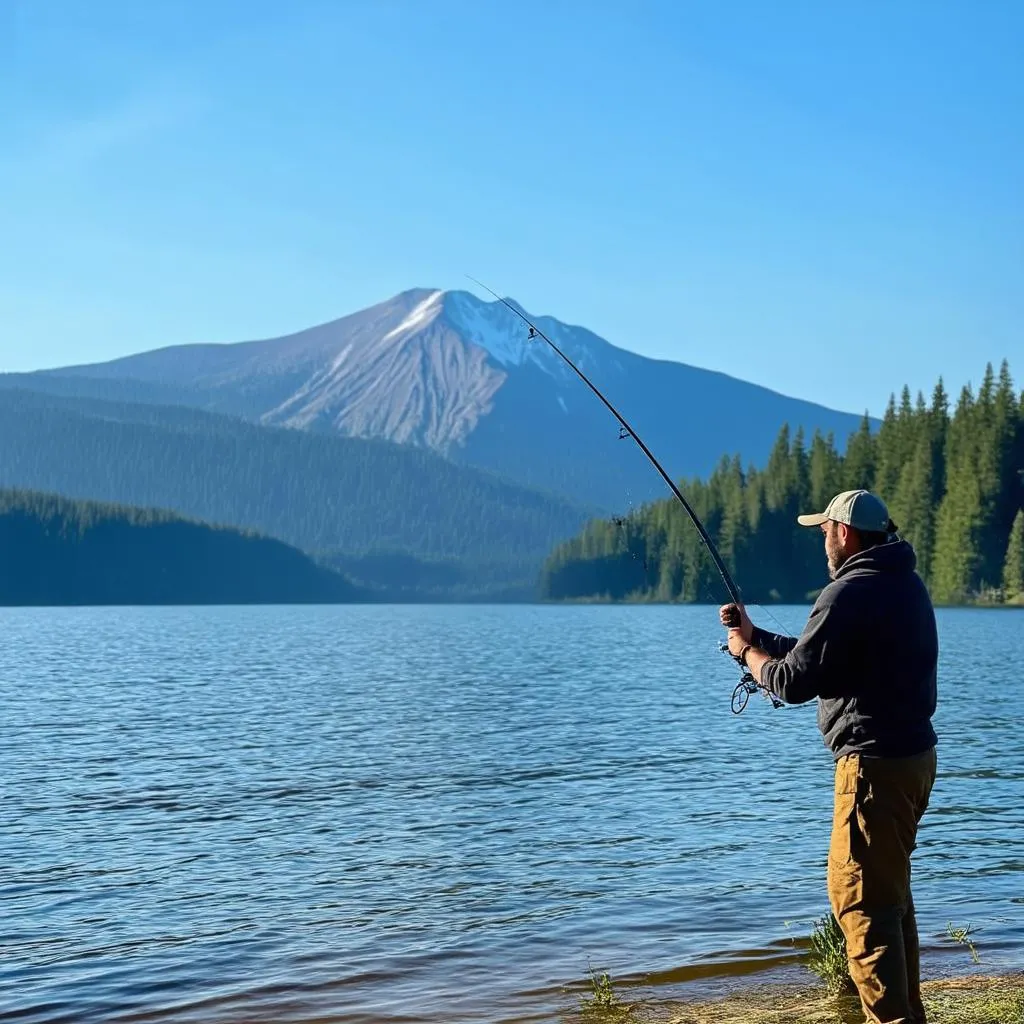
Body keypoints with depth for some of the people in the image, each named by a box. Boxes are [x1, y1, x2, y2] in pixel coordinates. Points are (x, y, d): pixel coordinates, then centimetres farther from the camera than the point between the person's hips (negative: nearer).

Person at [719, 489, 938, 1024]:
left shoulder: (849, 593, -17)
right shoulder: (906, 583, 14)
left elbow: (793, 681, -16)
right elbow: (819, 654, 20)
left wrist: (749, 653, 2)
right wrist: (754, 635, 18)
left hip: (875, 764, -10)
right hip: (913, 755, 10)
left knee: (861, 899, -5)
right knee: (891, 894, 19)